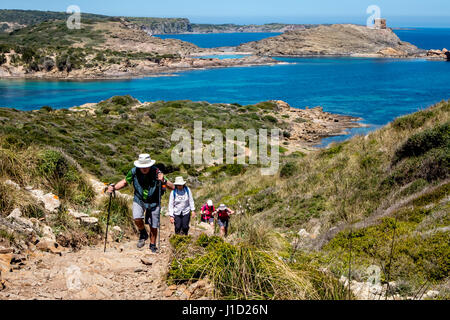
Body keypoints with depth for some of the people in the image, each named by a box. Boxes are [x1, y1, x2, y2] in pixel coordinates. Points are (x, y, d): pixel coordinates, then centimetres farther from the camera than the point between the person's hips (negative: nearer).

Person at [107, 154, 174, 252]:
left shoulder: (156, 172, -25)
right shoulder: (134, 171, -18)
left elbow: (172, 187, -26)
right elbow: (125, 182, 2)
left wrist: (163, 181, -45)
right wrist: (114, 187, -15)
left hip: (153, 202, -1)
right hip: (139, 200, 1)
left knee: (153, 227, 5)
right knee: (137, 218, -23)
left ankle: (153, 246, 30)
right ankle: (143, 234, 8)